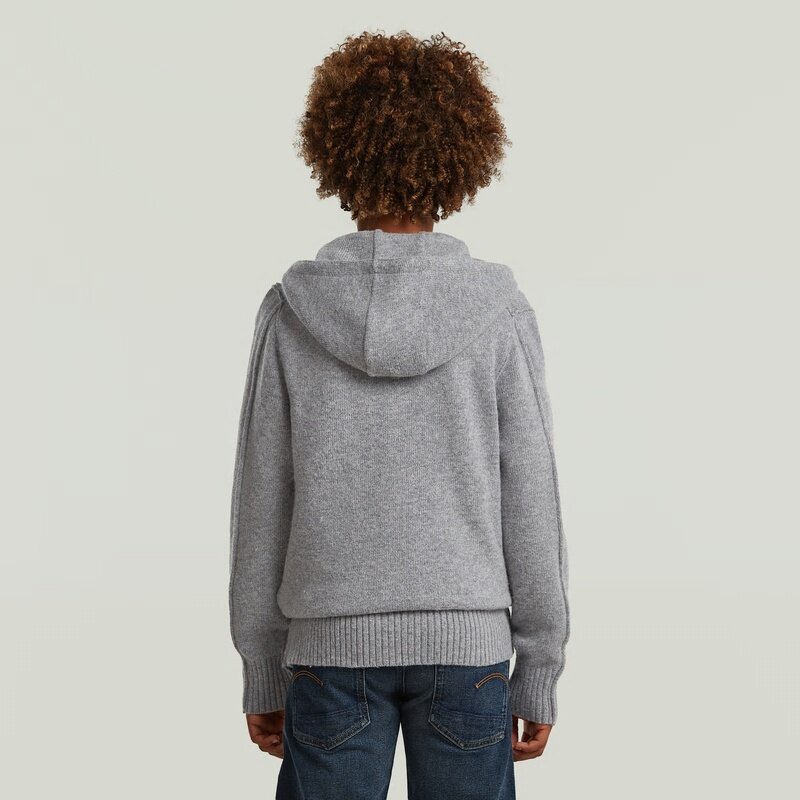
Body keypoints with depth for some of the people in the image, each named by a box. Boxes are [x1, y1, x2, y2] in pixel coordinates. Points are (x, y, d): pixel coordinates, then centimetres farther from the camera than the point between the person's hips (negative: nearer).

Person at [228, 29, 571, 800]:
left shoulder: (293, 311, -5)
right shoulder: (497, 311, -7)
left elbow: (262, 505, -2)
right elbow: (529, 501, -5)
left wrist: (260, 676, 8)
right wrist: (539, 676, 4)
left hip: (333, 647, 0)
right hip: (466, 644, 0)